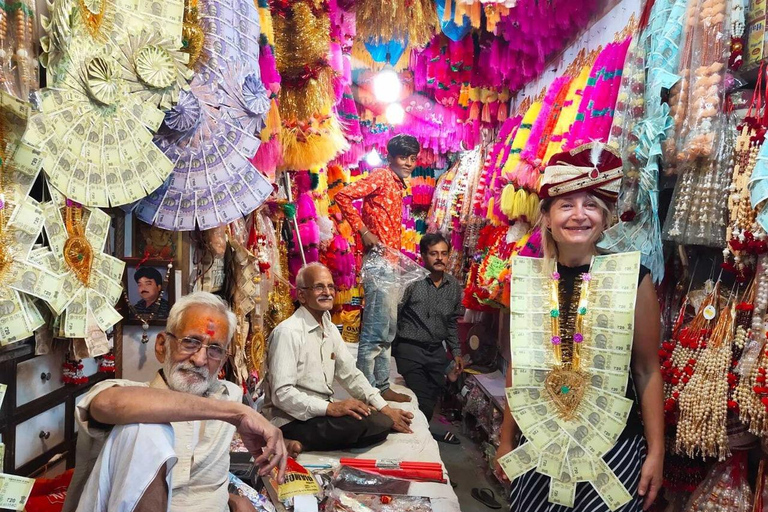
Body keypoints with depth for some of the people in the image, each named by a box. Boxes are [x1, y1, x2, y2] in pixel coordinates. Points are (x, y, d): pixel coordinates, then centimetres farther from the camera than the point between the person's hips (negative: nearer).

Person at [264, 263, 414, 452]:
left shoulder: (330, 329, 10)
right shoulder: (288, 332, -17)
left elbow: (351, 374, 12)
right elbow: (281, 393, -22)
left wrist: (385, 409, 3)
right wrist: (331, 407, -29)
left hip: (322, 412, 9)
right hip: (292, 421, -9)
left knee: (382, 423, -7)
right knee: (361, 423, -28)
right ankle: (297, 445, -8)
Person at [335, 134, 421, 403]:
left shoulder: (398, 184, 19)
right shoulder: (381, 176, -8)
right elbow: (343, 195, -19)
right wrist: (363, 231, -18)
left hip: (390, 264, 10)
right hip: (379, 262, -10)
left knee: (388, 330, 15)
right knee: (375, 332, -6)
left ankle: (381, 386, 25)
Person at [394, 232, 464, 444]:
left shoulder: (454, 286, 4)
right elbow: (392, 315, -12)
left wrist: (456, 352, 15)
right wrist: (389, 350, -14)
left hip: (437, 351, 5)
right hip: (410, 349, -5)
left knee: (433, 398, 15)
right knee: (421, 401, -3)